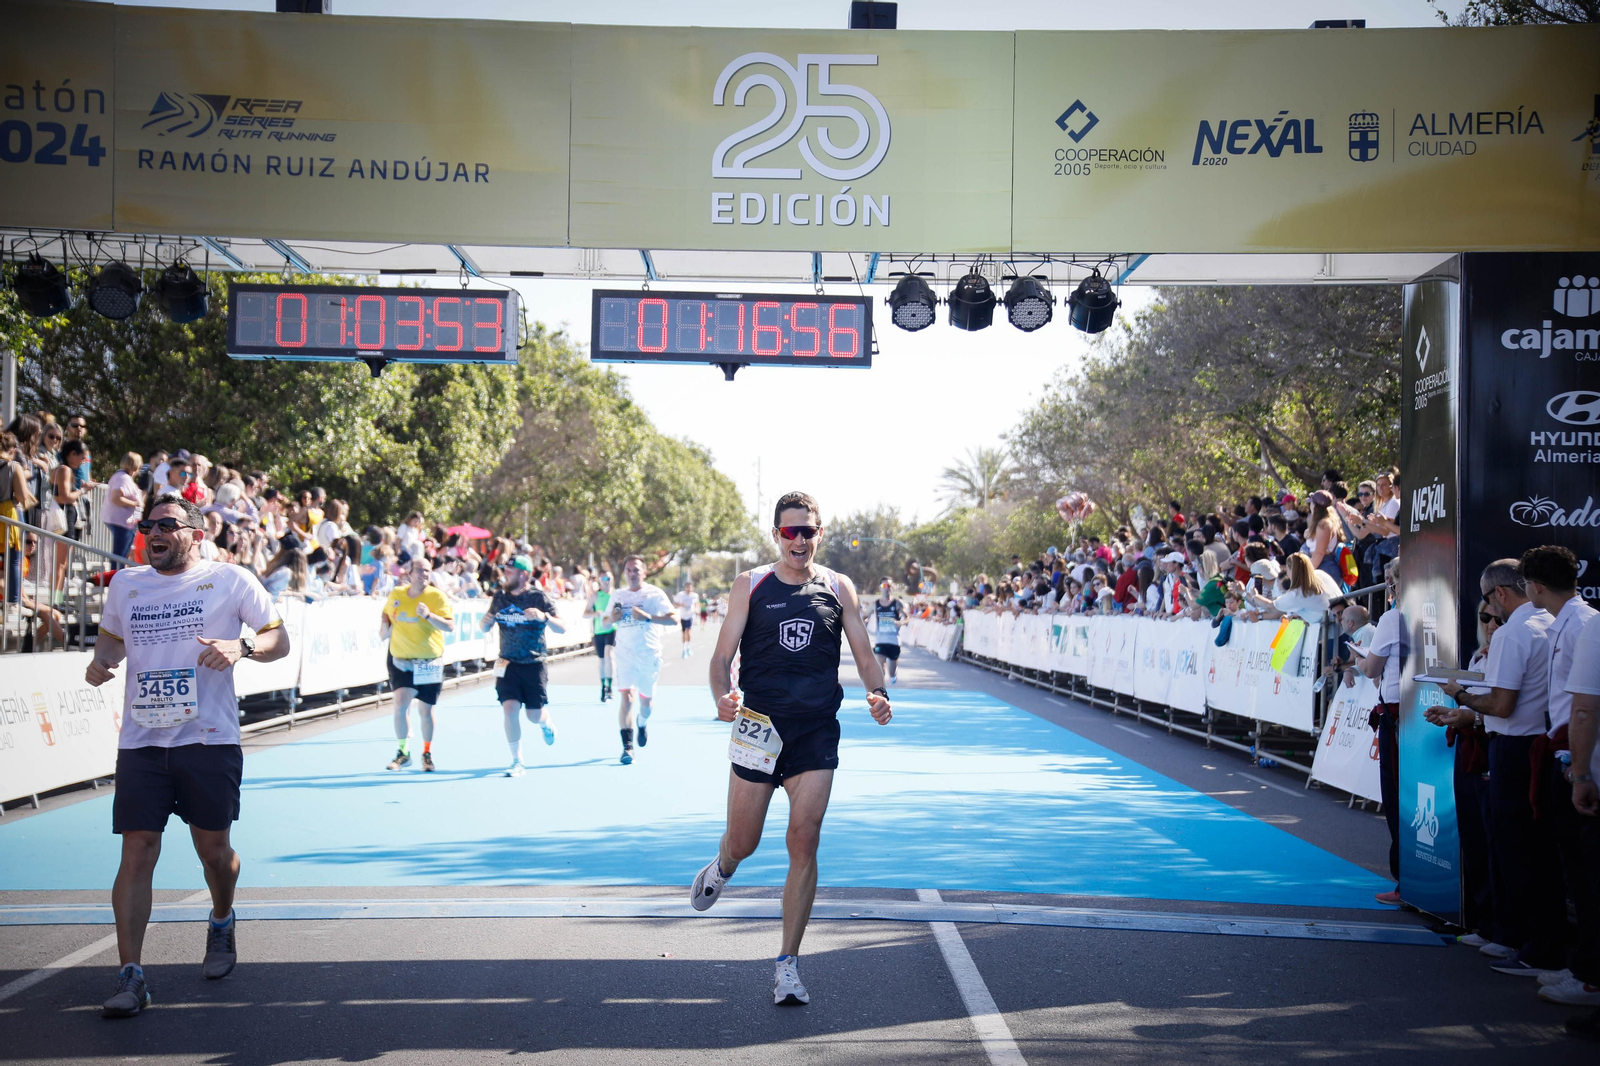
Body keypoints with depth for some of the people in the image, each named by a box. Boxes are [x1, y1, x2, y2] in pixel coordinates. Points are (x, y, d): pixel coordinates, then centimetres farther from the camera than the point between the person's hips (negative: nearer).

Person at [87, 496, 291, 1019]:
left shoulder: (230, 580, 1)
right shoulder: (124, 584, 12)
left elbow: (280, 639, 4)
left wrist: (242, 647, -17)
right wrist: (101, 661, 5)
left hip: (209, 740, -2)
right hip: (140, 741, 2)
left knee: (213, 848, 7)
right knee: (138, 852, -6)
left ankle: (221, 923, 39)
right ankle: (130, 976, -5)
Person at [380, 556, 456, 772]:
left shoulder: (437, 596, -8)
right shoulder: (396, 595, 3)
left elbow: (450, 627, -16)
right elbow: (386, 619, 23)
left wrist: (428, 615, -29)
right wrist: (385, 628, 2)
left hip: (429, 662, -2)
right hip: (401, 660, 2)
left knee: (425, 710, 6)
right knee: (400, 703, -14)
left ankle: (427, 753, 27)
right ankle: (403, 752, 1)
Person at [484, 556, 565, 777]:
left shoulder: (538, 597, -9)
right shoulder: (500, 596, 2)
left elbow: (562, 629, -13)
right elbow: (486, 628, 14)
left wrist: (544, 616, -31)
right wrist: (486, 621, -11)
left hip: (533, 665, -2)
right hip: (508, 664, 2)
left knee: (535, 715, 1)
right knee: (510, 708, -12)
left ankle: (546, 723, 40)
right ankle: (517, 762, 0)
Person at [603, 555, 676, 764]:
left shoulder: (654, 594, -4)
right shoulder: (617, 596, 7)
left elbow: (674, 619, -12)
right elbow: (605, 621, 19)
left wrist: (648, 617, -25)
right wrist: (612, 618, -6)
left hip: (649, 655, -1)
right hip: (625, 654, 1)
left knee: (645, 700, 10)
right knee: (627, 697, -14)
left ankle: (642, 722, 46)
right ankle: (627, 746, -16)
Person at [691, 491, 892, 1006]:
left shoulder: (838, 588, 8)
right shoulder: (750, 585, 4)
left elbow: (864, 655, 10)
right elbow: (722, 657, 1)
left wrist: (877, 692, -12)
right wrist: (723, 695, -20)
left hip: (816, 732, 1)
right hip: (759, 728, 0)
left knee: (803, 844, -6)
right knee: (742, 843, 6)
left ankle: (788, 964, 3)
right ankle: (721, 868, 46)